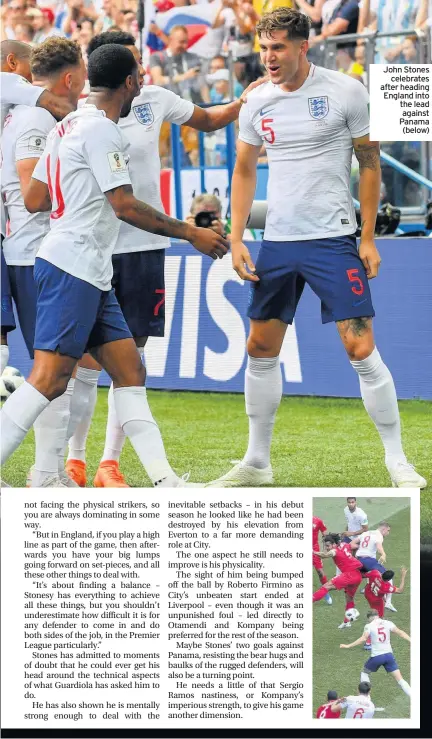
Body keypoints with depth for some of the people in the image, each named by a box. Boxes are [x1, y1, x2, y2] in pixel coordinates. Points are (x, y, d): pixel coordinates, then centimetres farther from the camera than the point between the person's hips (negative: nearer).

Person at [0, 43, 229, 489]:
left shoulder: (69, 126, 17)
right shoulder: (100, 129, -11)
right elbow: (125, 207, -16)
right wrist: (191, 234, -8)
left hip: (91, 275, 10)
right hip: (72, 268, -10)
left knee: (130, 372, 5)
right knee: (49, 379, -14)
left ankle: (164, 481, 1)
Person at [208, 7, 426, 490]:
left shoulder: (345, 92, -7)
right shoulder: (258, 102, 5)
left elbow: (369, 164, 0)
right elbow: (244, 171, 15)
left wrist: (368, 239, -3)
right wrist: (236, 240, 7)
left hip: (333, 239, -5)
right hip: (277, 243, 5)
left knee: (361, 349, -11)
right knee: (260, 350, 7)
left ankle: (397, 460, -1)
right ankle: (256, 462, 20)